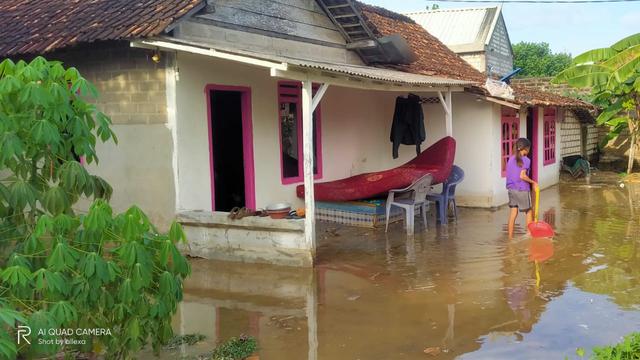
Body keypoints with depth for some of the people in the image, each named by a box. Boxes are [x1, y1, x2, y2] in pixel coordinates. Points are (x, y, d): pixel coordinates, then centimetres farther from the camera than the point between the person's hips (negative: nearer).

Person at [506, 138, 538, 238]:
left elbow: (509, 174, 7)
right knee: (529, 212, 12)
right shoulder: (526, 160, -12)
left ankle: (510, 237, 9)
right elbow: (522, 176, -19)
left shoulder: (511, 159, 6)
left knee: (513, 213, 9)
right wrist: (533, 182, -8)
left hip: (511, 189, 6)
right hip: (522, 190, -6)